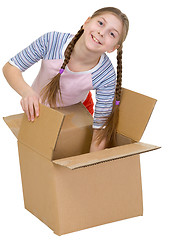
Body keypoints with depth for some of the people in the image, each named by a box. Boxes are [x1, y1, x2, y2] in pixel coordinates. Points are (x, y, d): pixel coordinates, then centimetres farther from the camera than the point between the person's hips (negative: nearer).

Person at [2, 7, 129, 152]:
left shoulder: (106, 76, -35)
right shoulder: (51, 42, -36)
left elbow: (101, 128, -26)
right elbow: (10, 68, -24)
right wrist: (26, 91, -43)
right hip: (38, 107, 0)